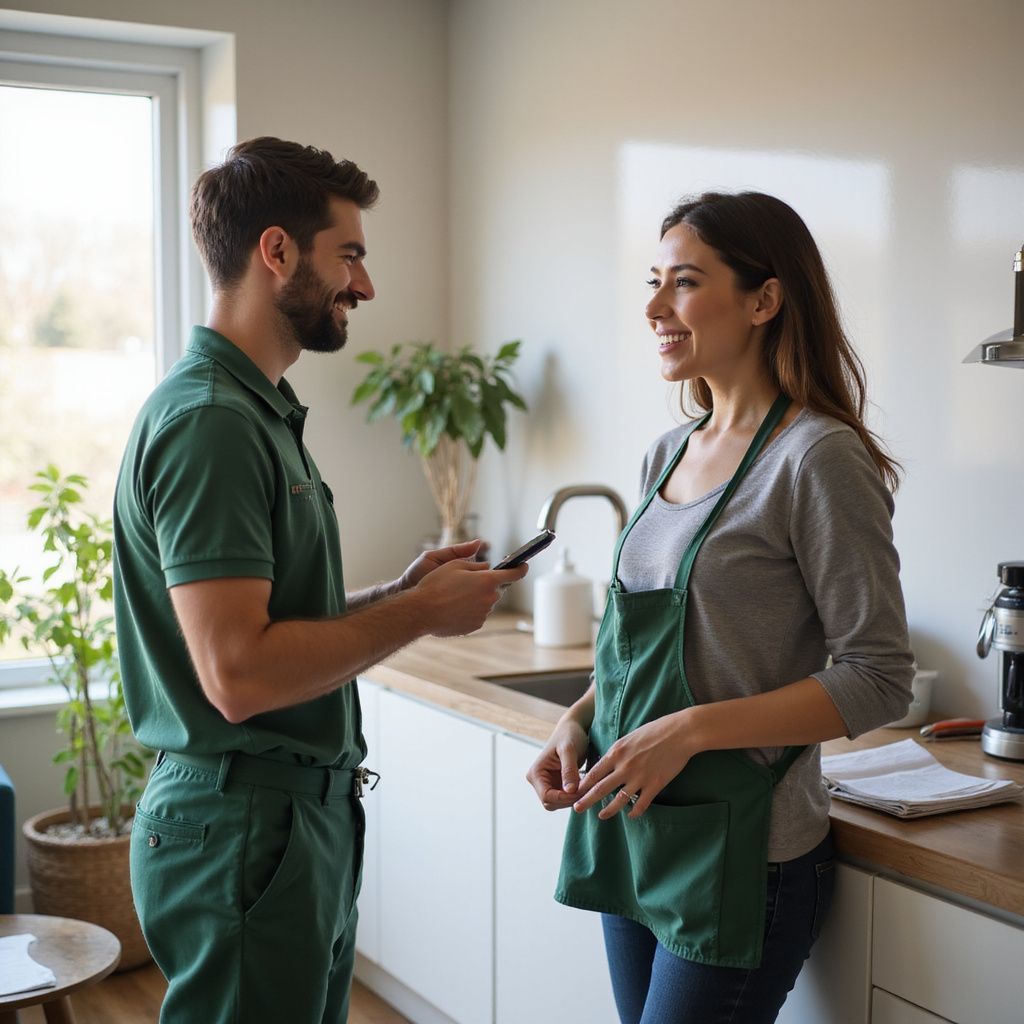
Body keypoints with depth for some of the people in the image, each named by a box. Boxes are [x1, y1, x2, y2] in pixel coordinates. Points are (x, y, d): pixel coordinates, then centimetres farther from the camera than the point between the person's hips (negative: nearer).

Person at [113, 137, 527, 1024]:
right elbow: (238, 672, -27)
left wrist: (401, 591, 3)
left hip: (306, 812, 10)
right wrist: (421, 614, -16)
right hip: (243, 825, -10)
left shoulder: (257, 409, 13)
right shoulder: (209, 420, -20)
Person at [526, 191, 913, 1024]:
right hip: (634, 835, 7)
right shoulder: (670, 455, 9)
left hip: (741, 853, -7)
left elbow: (879, 680, -16)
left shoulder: (819, 461, -15)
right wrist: (580, 720, 2)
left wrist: (693, 728, -22)